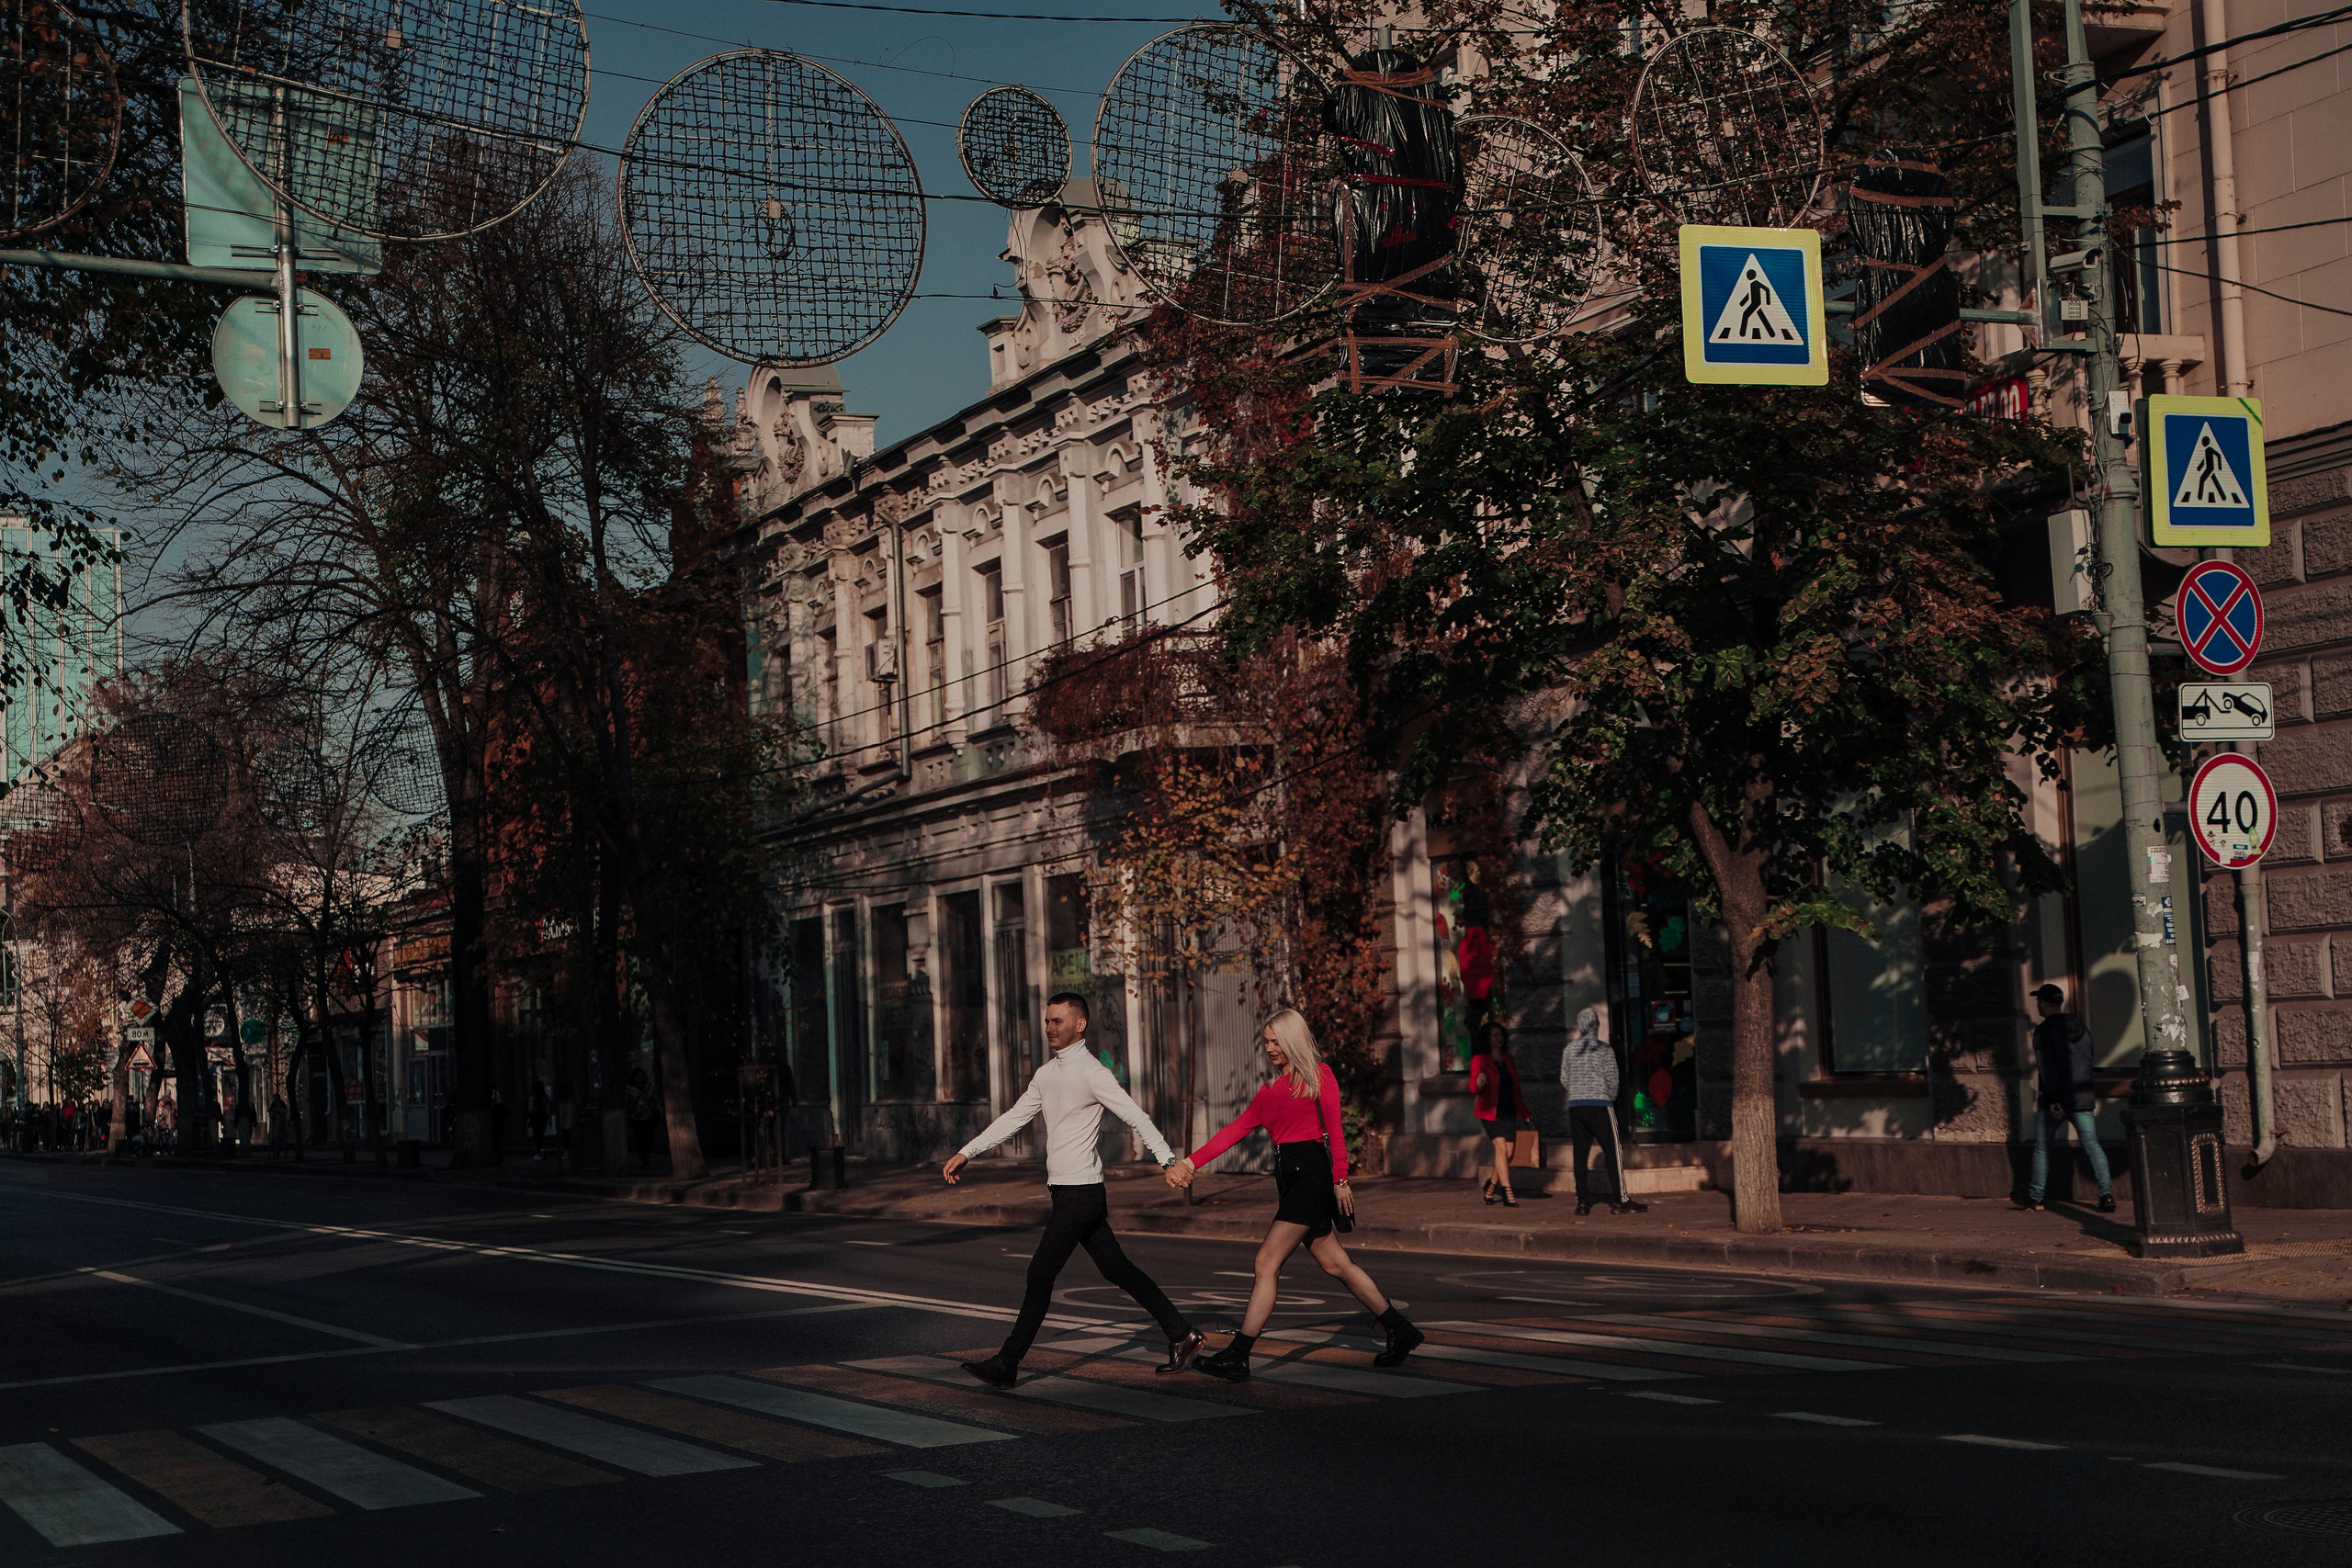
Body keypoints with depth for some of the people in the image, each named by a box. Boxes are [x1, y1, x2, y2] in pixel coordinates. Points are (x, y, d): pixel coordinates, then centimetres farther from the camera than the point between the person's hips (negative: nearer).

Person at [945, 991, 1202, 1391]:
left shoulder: (1091, 1073, -13)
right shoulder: (1047, 1073, 13)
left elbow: (1136, 1117, -18)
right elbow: (1013, 1118, 18)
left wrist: (1168, 1161, -27)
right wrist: (966, 1153, 14)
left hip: (1080, 1193, -9)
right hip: (1065, 1190, 9)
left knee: (1041, 1273, -7)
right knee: (1117, 1270, 12)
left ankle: (1007, 1365, -3)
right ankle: (1182, 1336, 17)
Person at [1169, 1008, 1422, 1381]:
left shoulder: (1318, 1075, 0)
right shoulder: (1271, 1089, 20)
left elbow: (1334, 1129, -5)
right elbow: (1238, 1128, 13)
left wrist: (1340, 1179, -13)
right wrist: (1191, 1162, 4)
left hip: (1312, 1174, -8)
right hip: (1289, 1178, 8)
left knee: (1267, 1263, -11)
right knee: (1334, 1263, 8)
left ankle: (1237, 1356, -11)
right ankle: (1399, 1330, 18)